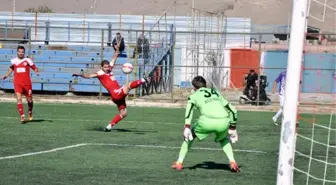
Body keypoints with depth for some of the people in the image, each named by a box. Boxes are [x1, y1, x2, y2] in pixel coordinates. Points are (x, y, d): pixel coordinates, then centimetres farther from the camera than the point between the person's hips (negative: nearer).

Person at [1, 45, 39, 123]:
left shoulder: (27, 60, 1)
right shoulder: (13, 61, 8)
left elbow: (35, 68, 2)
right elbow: (11, 68, 27)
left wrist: (36, 71, -20)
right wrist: (6, 75, 16)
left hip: (27, 84, 0)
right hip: (17, 84, 0)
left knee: (29, 100, 8)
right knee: (19, 98, -17)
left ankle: (30, 111, 38)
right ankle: (22, 116, -17)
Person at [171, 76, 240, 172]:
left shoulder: (194, 95, 22)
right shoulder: (216, 93, 33)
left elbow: (190, 107, 0)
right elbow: (232, 110, 32)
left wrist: (187, 127, -8)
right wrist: (232, 129, 39)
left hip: (207, 121, -3)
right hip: (224, 121, 3)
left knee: (190, 135, 25)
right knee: (223, 139, 35)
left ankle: (179, 163, 23)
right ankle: (232, 162, 16)